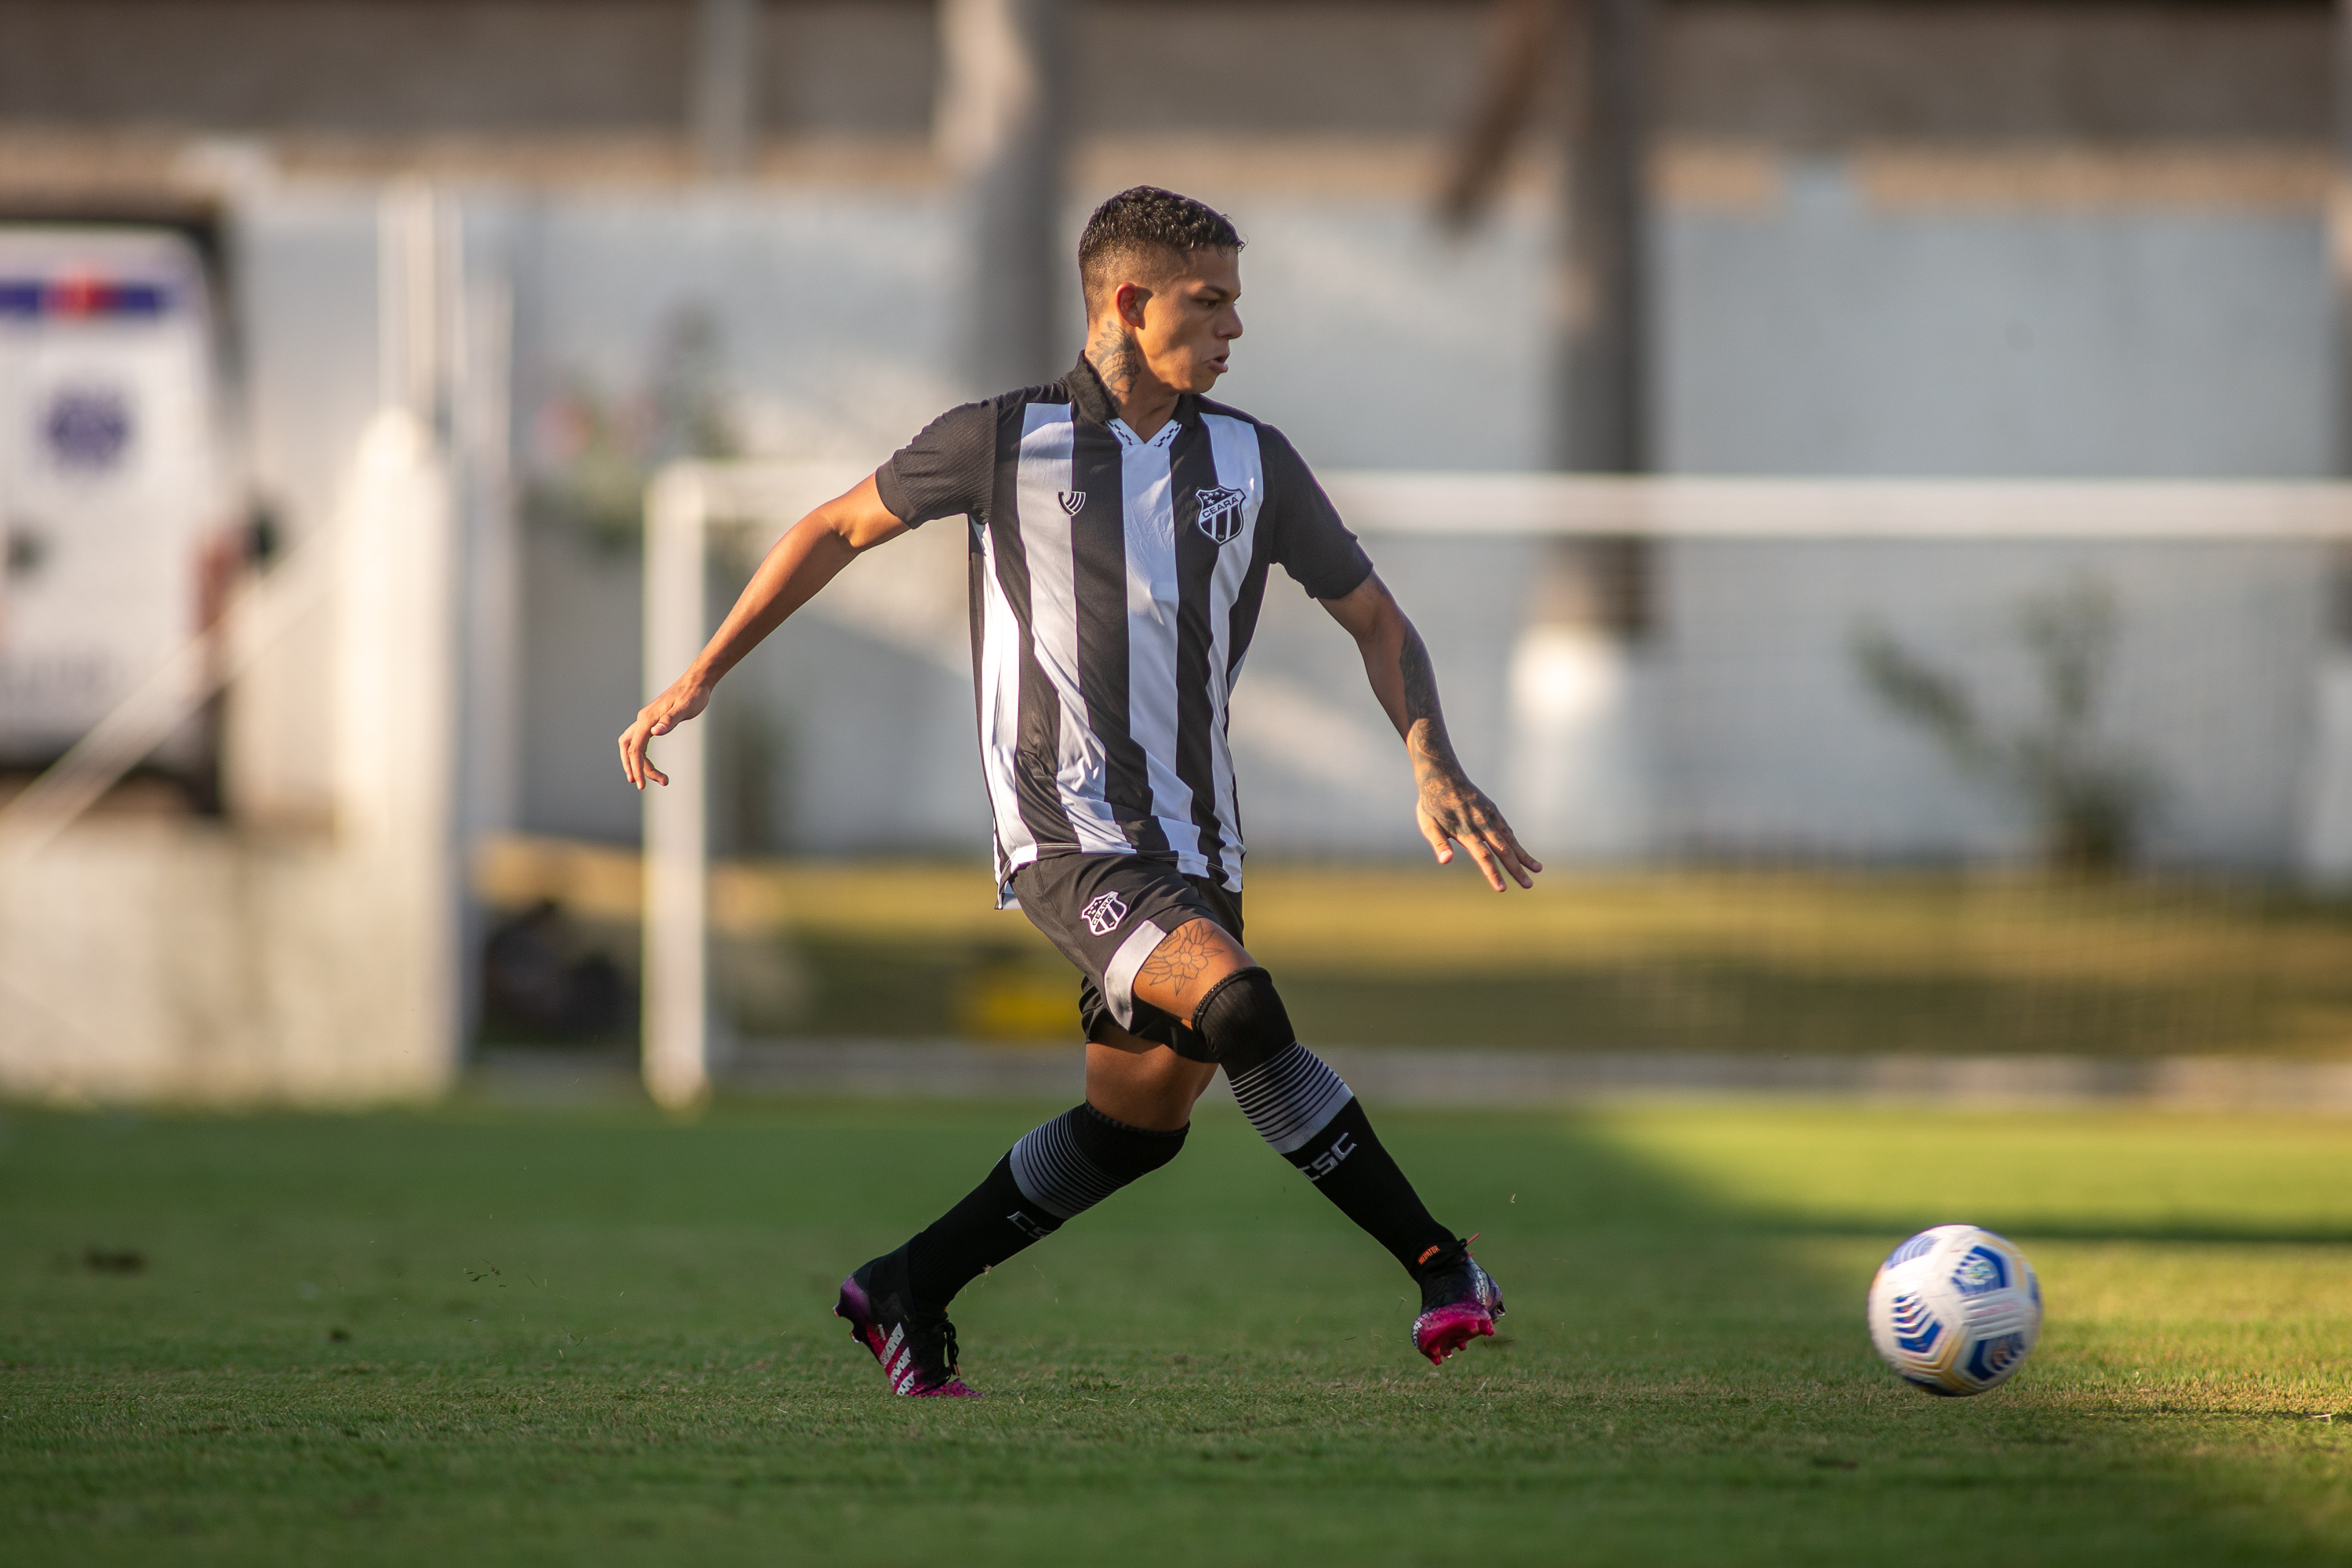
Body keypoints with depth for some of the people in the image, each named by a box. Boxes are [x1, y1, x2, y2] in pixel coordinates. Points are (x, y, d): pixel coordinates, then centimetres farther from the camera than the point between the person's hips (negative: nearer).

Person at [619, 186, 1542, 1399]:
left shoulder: (1254, 463, 8)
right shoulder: (1003, 440, 0)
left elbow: (1373, 617, 15)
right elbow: (837, 531, 13)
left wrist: (1434, 768, -2)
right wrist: (698, 680, 13)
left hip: (1193, 841, 6)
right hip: (1066, 833, -6)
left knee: (1142, 1116, 6)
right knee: (1237, 1003, -27)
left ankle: (906, 1297, 23)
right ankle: (1439, 1270, -22)